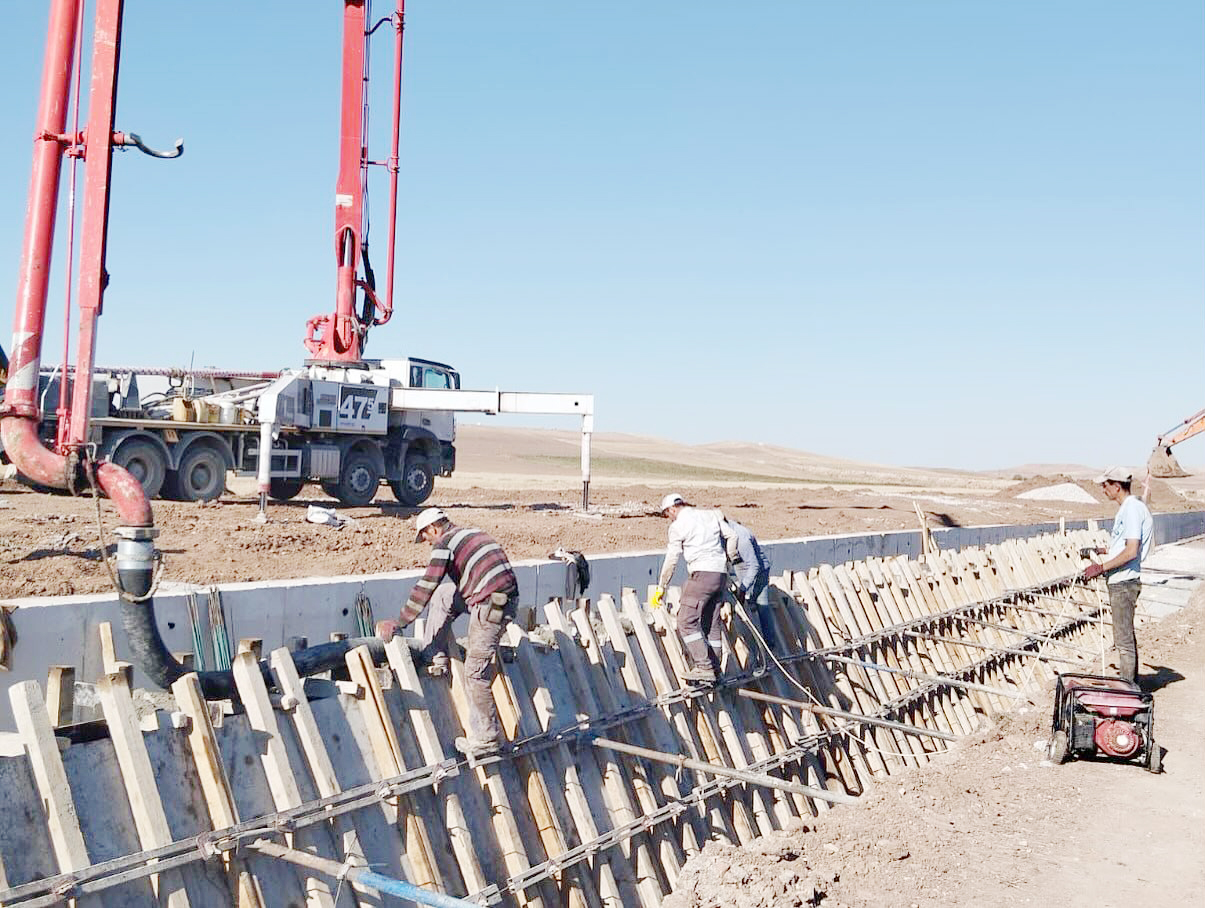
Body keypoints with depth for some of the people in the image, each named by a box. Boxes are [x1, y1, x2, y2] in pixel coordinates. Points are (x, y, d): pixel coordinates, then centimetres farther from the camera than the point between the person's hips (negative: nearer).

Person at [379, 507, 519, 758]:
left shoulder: (444, 544, -3)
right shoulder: (475, 534, 22)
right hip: (507, 596, 9)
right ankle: (436, 658, 25)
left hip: (490, 605, -9)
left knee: (475, 673, -2)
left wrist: (398, 623, 0)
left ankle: (487, 739, 3)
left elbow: (424, 588, -6)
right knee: (442, 595, 24)